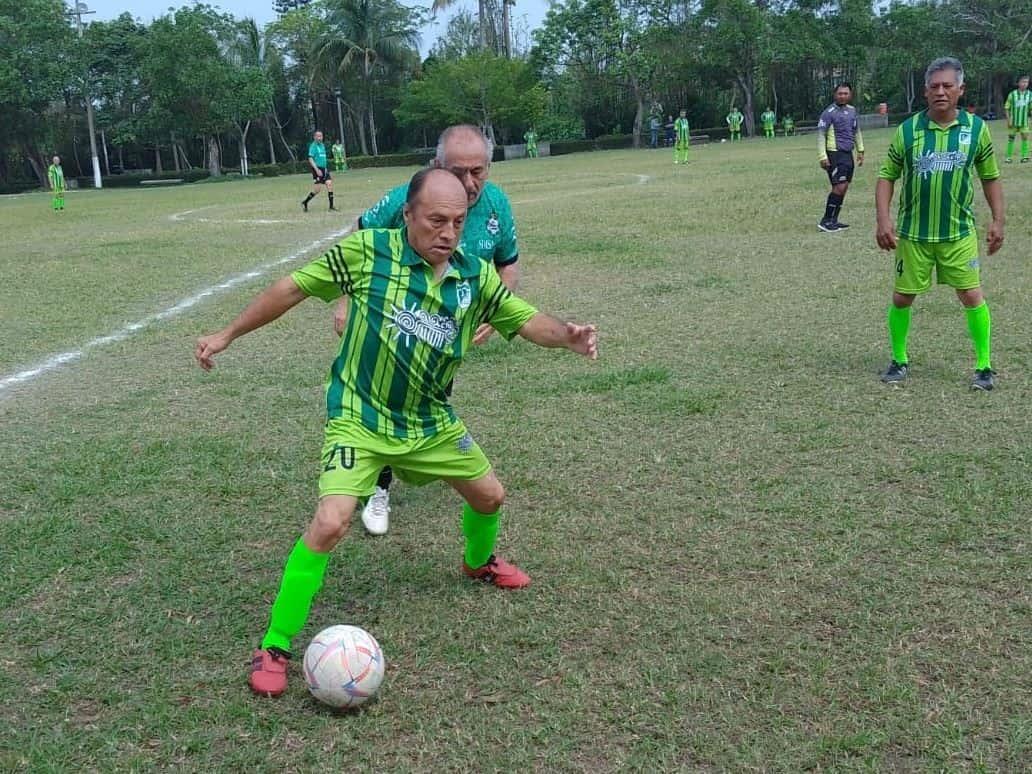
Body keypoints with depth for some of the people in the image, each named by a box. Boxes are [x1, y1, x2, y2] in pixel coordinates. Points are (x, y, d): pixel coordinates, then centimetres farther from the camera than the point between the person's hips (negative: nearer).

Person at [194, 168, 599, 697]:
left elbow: (527, 321, 2)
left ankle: (479, 563, 55)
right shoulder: (366, 251, -17)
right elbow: (293, 287, -8)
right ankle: (274, 648, -5)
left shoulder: (476, 276, -6)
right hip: (359, 419, -5)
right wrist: (227, 335, -2)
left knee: (490, 496, 18)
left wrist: (566, 335, -21)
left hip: (431, 421, 5)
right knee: (331, 523, -22)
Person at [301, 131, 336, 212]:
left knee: (329, 183, -6)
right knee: (317, 189, -6)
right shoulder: (313, 146, -10)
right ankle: (304, 203, 11)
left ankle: (331, 205, -4)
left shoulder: (322, 145, 15)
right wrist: (317, 170, -22)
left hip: (324, 169, 7)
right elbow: (310, 159, -16)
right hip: (317, 169, -7)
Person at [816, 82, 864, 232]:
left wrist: (860, 150, 20)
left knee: (844, 188, 7)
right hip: (835, 154, -7)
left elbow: (856, 131, 24)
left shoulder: (852, 110, 12)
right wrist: (822, 156, -18)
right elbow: (821, 135, -12)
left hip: (848, 154, 8)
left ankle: (833, 220, 14)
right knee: (839, 187, -12)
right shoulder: (829, 112, -10)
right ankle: (825, 221, -6)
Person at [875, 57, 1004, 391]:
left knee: (972, 296, -2)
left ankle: (984, 366, 13)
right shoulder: (908, 129, -5)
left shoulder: (976, 128, -2)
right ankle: (899, 360, 26)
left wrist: (998, 220, 3)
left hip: (959, 232, 0)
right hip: (913, 233, 0)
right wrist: (883, 219, -10)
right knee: (902, 298, 7)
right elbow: (887, 176, 1)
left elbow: (991, 177, 8)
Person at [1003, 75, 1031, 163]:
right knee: (1011, 138, 5)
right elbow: (1007, 108, -3)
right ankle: (1009, 157, 13)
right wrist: (1008, 120, -8)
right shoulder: (1012, 94, -6)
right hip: (1013, 122, -2)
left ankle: (1024, 156, 7)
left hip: (1024, 122, 2)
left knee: (1025, 138, 0)